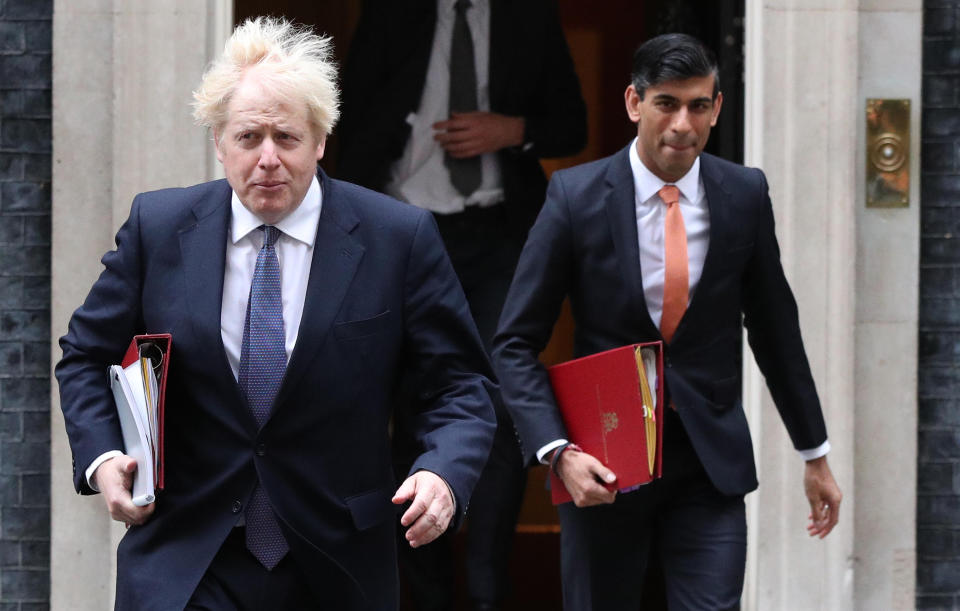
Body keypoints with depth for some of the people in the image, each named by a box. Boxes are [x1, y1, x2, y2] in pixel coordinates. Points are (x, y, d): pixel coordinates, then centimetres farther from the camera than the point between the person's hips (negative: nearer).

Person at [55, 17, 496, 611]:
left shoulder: (400, 238, -5)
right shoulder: (157, 227, 0)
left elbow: (462, 382, -2)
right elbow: (88, 356, 10)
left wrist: (444, 473, -21)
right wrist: (102, 457, -8)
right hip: (182, 561, 0)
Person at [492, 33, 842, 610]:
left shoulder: (745, 195, 0)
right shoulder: (577, 195, -8)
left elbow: (775, 328, 11)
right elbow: (516, 343, -5)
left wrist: (815, 453, 15)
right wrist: (558, 452, -18)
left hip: (710, 463, 1)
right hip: (602, 466, -1)